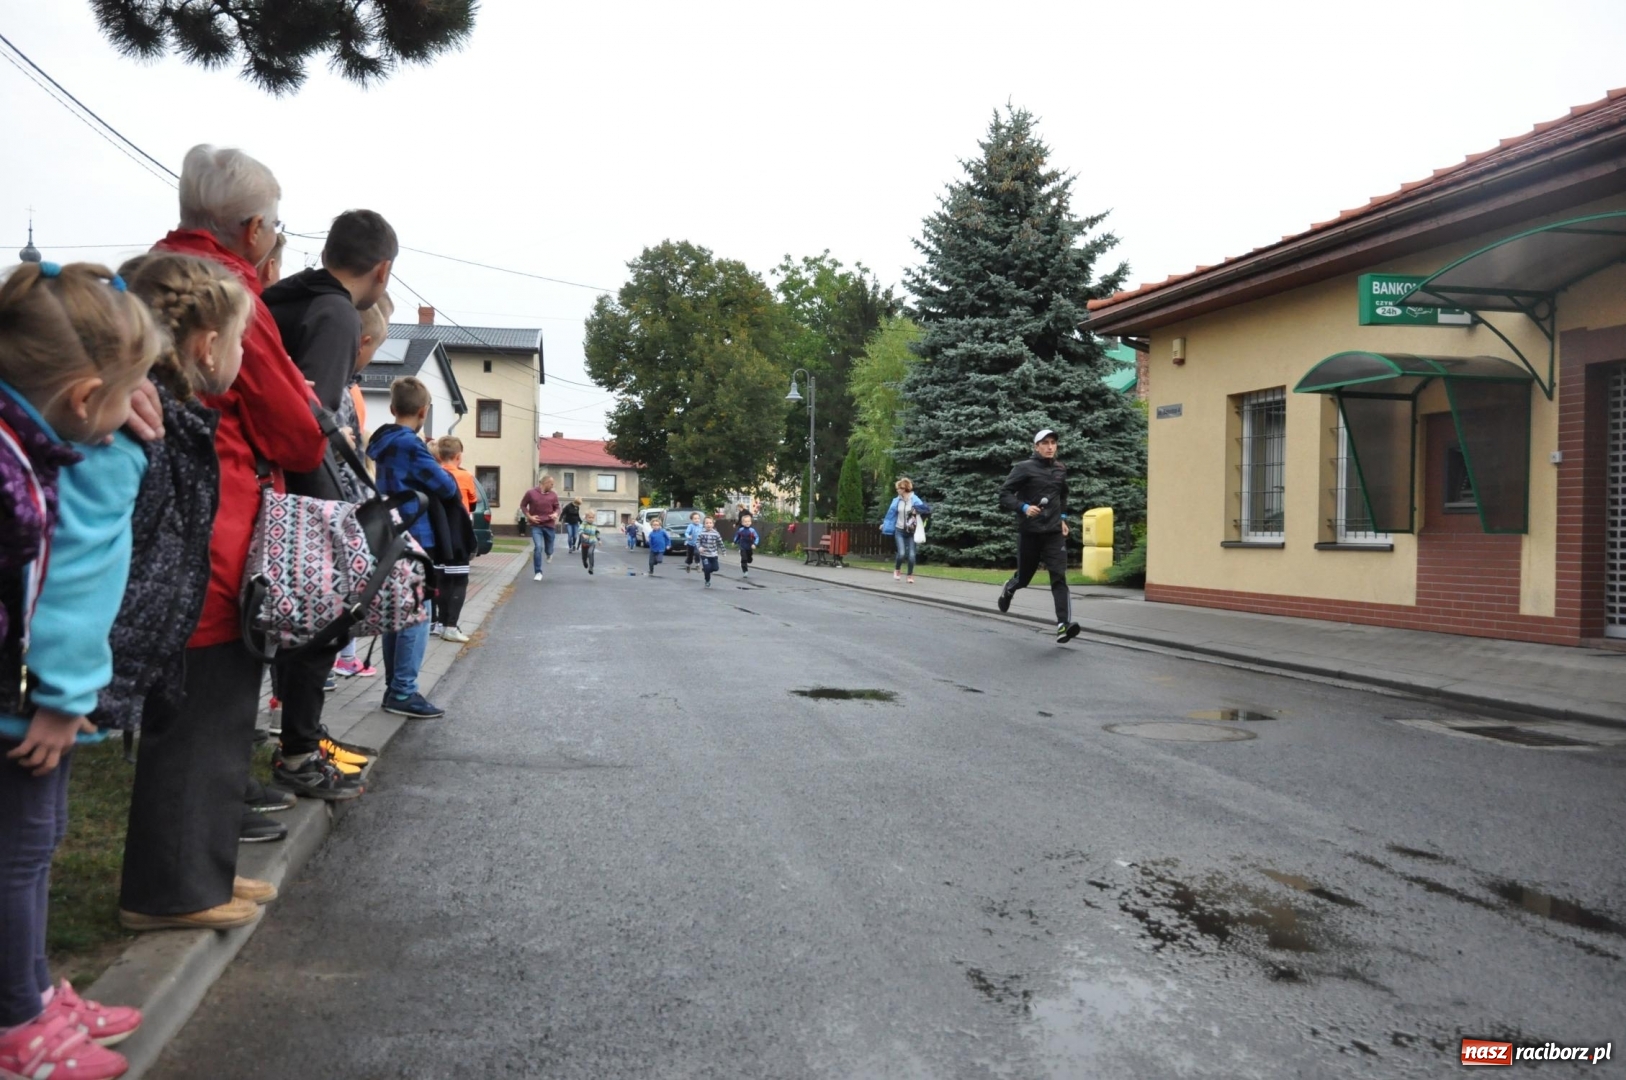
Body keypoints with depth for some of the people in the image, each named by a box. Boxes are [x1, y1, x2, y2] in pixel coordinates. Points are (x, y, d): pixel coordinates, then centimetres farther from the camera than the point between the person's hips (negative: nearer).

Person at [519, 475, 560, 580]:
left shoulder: (553, 495, 0)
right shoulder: (531, 493, -6)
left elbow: (557, 508, 11)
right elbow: (523, 505, 4)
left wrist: (556, 514, -11)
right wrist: (529, 516, -8)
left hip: (549, 525, 3)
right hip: (536, 525, -3)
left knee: (549, 549, 13)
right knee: (538, 547, -15)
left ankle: (549, 554, 54)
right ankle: (538, 573, -6)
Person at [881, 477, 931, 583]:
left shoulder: (914, 500, -8)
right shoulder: (896, 501, 1)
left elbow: (927, 509, -13)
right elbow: (891, 514, 14)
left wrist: (916, 510, -26)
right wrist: (884, 524, 23)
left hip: (910, 532, -1)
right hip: (899, 531, 1)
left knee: (911, 555, -4)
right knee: (902, 553, -12)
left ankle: (910, 576, 13)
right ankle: (896, 570, 15)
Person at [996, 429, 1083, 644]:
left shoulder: (1060, 469, 9)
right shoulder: (1024, 468, -6)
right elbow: (1004, 493, -8)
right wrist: (1024, 508, -22)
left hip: (1054, 532, 3)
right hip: (1029, 532, -3)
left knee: (1059, 577, -13)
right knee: (1024, 577, 11)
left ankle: (1064, 624, -22)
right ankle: (1008, 590, 47)